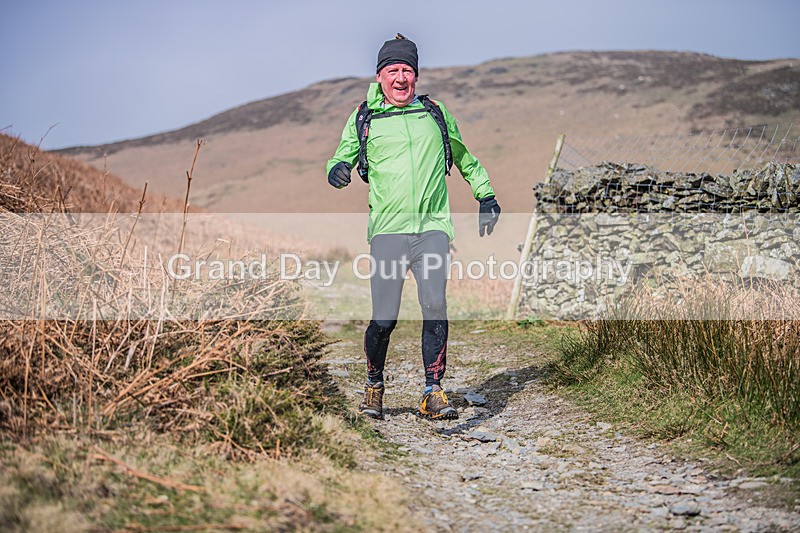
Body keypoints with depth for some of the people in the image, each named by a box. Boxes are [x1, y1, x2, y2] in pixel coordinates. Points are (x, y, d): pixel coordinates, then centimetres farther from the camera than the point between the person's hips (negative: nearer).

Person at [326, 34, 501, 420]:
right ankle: (374, 385, 21)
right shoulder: (363, 118, 11)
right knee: (384, 319, -5)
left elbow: (464, 157, 29)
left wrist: (486, 196, 30)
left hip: (432, 228, 1)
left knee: (435, 305, -17)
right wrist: (337, 171, -9)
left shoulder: (436, 113, 15)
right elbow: (341, 158, 15)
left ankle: (433, 393, -7)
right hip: (388, 229, -1)